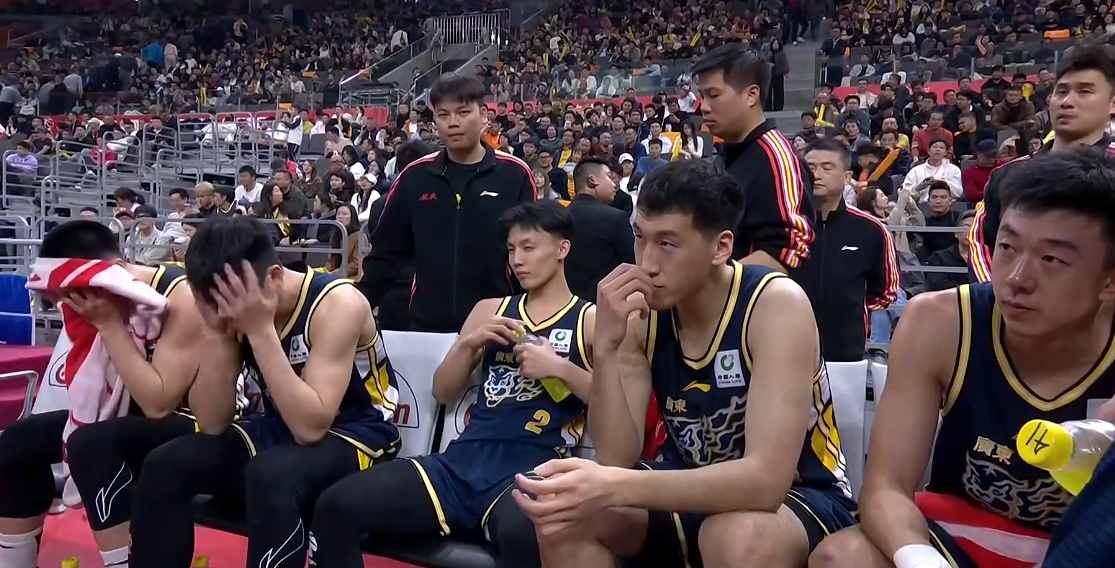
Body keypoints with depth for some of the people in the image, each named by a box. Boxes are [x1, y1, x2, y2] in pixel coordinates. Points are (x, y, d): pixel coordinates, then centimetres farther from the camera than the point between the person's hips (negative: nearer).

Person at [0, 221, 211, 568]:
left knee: (90, 444, -32)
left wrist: (110, 325, -29)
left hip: (201, 424, -8)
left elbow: (158, 404, -30)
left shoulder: (182, 297, -25)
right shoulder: (108, 301, -3)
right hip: (138, 415, 9)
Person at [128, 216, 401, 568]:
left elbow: (311, 426, -30)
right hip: (280, 431, 6)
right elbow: (212, 423, -9)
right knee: (164, 466, -12)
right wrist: (220, 331, -21)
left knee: (270, 476, -34)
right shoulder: (237, 312, -6)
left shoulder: (336, 303, -24)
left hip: (356, 438, -6)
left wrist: (261, 330, -33)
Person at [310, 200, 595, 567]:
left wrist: (560, 368, -13)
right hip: (461, 463, 5)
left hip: (531, 474, -5)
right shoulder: (490, 309, 22)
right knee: (336, 506, -16)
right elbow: (443, 392, 20)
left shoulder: (591, 320, 8)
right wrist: (469, 343, 3)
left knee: (522, 533, -42)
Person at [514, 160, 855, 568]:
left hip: (799, 497, -4)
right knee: (560, 513, -16)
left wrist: (612, 487, -42)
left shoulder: (777, 304, -24)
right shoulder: (643, 313, -8)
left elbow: (766, 481, -33)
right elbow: (617, 460, -13)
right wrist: (605, 348, -27)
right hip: (697, 494, 5)